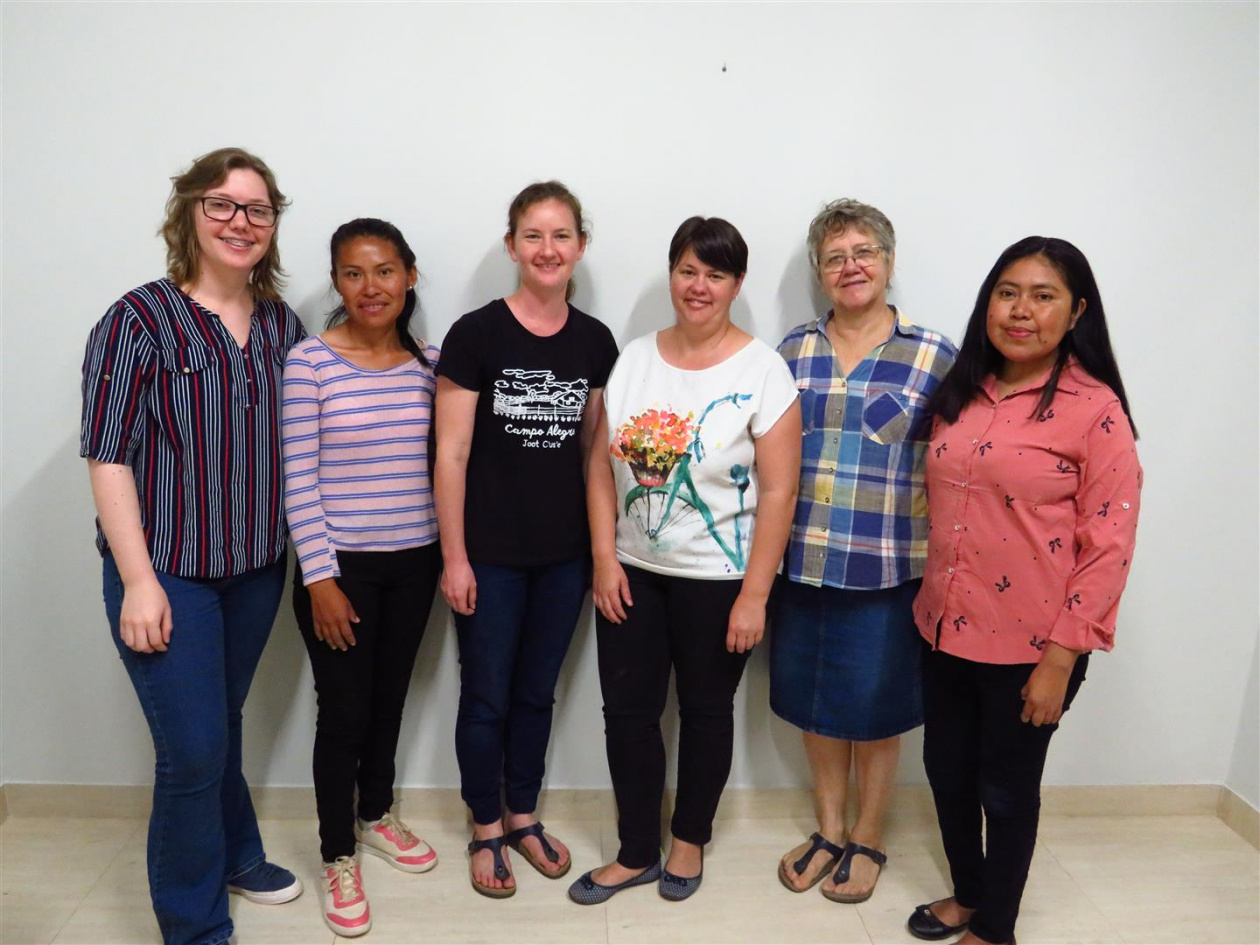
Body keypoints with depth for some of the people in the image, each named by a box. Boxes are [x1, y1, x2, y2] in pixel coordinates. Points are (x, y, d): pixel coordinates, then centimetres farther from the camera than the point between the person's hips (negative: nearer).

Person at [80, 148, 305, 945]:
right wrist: (139, 580, -15)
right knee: (193, 750, 1)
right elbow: (108, 457, -12)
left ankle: (233, 855, 44)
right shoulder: (142, 320, -11)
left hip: (256, 568, 5)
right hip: (168, 573, -4)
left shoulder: (284, 325, 4)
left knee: (221, 722, 21)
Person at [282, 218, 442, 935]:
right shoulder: (310, 363, -10)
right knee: (344, 711, 6)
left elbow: (442, 463, 8)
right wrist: (320, 579, -13)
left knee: (391, 696, 18)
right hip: (340, 563, -4)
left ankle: (376, 816, 41)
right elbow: (299, 479, -11)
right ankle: (339, 855, 26)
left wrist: (450, 553, 6)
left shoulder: (431, 362, 1)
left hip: (414, 560, 4)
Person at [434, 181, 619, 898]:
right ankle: (486, 831, 31)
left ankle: (523, 817, 37)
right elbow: (451, 453, -9)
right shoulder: (476, 335, -10)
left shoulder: (595, 341, 3)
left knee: (537, 692, 17)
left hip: (565, 553, 4)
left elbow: (595, 450, 9)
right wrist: (454, 557, -10)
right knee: (487, 697, 10)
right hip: (491, 555, -3)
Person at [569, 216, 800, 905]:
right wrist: (604, 557, -3)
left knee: (705, 711, 14)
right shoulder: (633, 359, 2)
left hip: (717, 579, -3)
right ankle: (636, 853, 30)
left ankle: (690, 839, 38)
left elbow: (777, 491, -12)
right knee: (627, 712, 10)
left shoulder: (762, 372, -10)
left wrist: (754, 594, -14)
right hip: (631, 571, 4)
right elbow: (602, 463, 4)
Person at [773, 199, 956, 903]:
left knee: (875, 710, 10)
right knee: (814, 703, 15)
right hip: (802, 563, 3)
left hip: (887, 571, -3)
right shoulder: (794, 351, 5)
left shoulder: (934, 357, -3)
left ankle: (868, 840, 34)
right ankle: (829, 830, 37)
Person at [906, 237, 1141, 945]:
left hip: (1028, 646, -5)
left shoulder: (1094, 409, -13)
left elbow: (1109, 546, -14)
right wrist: (929, 603, 11)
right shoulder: (960, 395, 4)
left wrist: (1060, 659, -15)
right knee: (947, 772, 19)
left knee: (1007, 789, 13)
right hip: (947, 631, 5)